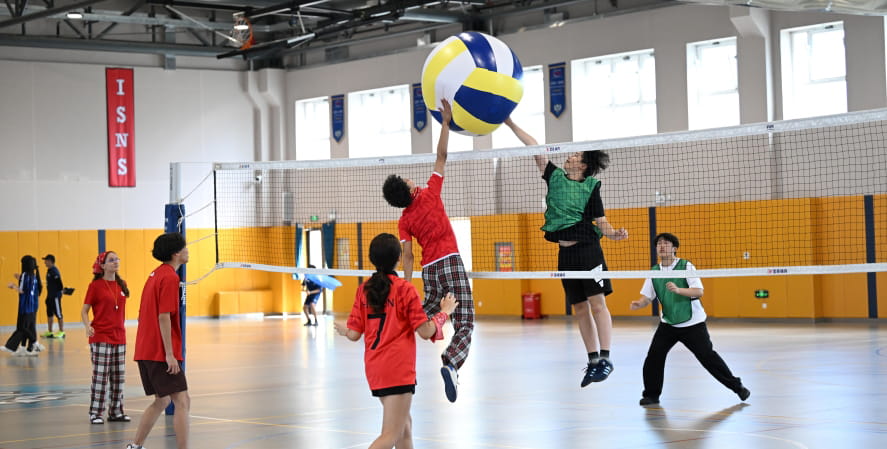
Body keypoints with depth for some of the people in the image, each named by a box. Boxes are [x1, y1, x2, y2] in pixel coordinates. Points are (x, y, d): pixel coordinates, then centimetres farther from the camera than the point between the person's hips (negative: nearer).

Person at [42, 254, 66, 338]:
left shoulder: (54, 271, -16)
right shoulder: (49, 271, 13)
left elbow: (59, 283, -20)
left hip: (56, 296, -10)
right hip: (50, 296, 10)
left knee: (58, 314, -4)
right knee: (49, 314, 13)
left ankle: (61, 332, 2)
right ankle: (50, 332, 20)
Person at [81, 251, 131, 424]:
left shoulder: (121, 285, 10)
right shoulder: (96, 285, -6)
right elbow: (84, 311, -6)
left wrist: (121, 328, 15)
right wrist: (88, 327, -22)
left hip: (119, 337, 6)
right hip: (101, 337, -6)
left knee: (119, 377, 8)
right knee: (100, 376, -5)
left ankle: (116, 411, 17)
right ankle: (95, 413, 3)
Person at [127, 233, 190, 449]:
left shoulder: (156, 274, 15)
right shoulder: (170, 277, -13)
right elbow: (164, 317, -20)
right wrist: (170, 354, -20)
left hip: (146, 350, 10)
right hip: (161, 353, -10)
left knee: (161, 401, 19)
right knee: (182, 402, -10)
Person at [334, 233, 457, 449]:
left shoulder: (364, 289, 4)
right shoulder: (405, 289, -9)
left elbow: (354, 334, 3)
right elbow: (425, 332, -10)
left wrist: (343, 329, 25)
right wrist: (444, 312, 6)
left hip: (374, 368, 6)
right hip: (398, 370, -6)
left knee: (405, 424, 21)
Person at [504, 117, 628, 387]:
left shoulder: (591, 186, -1)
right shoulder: (555, 177, 10)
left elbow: (602, 224, -1)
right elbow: (535, 148, 7)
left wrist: (616, 234, -21)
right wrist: (511, 125, 4)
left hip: (588, 249, -5)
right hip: (565, 253, 5)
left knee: (597, 303, -9)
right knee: (580, 309, 7)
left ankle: (606, 358, -9)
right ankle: (593, 360, 12)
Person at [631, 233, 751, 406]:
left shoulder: (686, 266, -10)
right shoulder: (654, 272, 2)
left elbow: (699, 291, -19)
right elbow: (647, 297, 3)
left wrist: (678, 289, -35)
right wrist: (639, 304, -19)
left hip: (692, 323, -4)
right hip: (668, 323, 4)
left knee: (708, 356, -6)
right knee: (653, 356, -8)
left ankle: (737, 386, 8)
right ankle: (651, 395, 6)